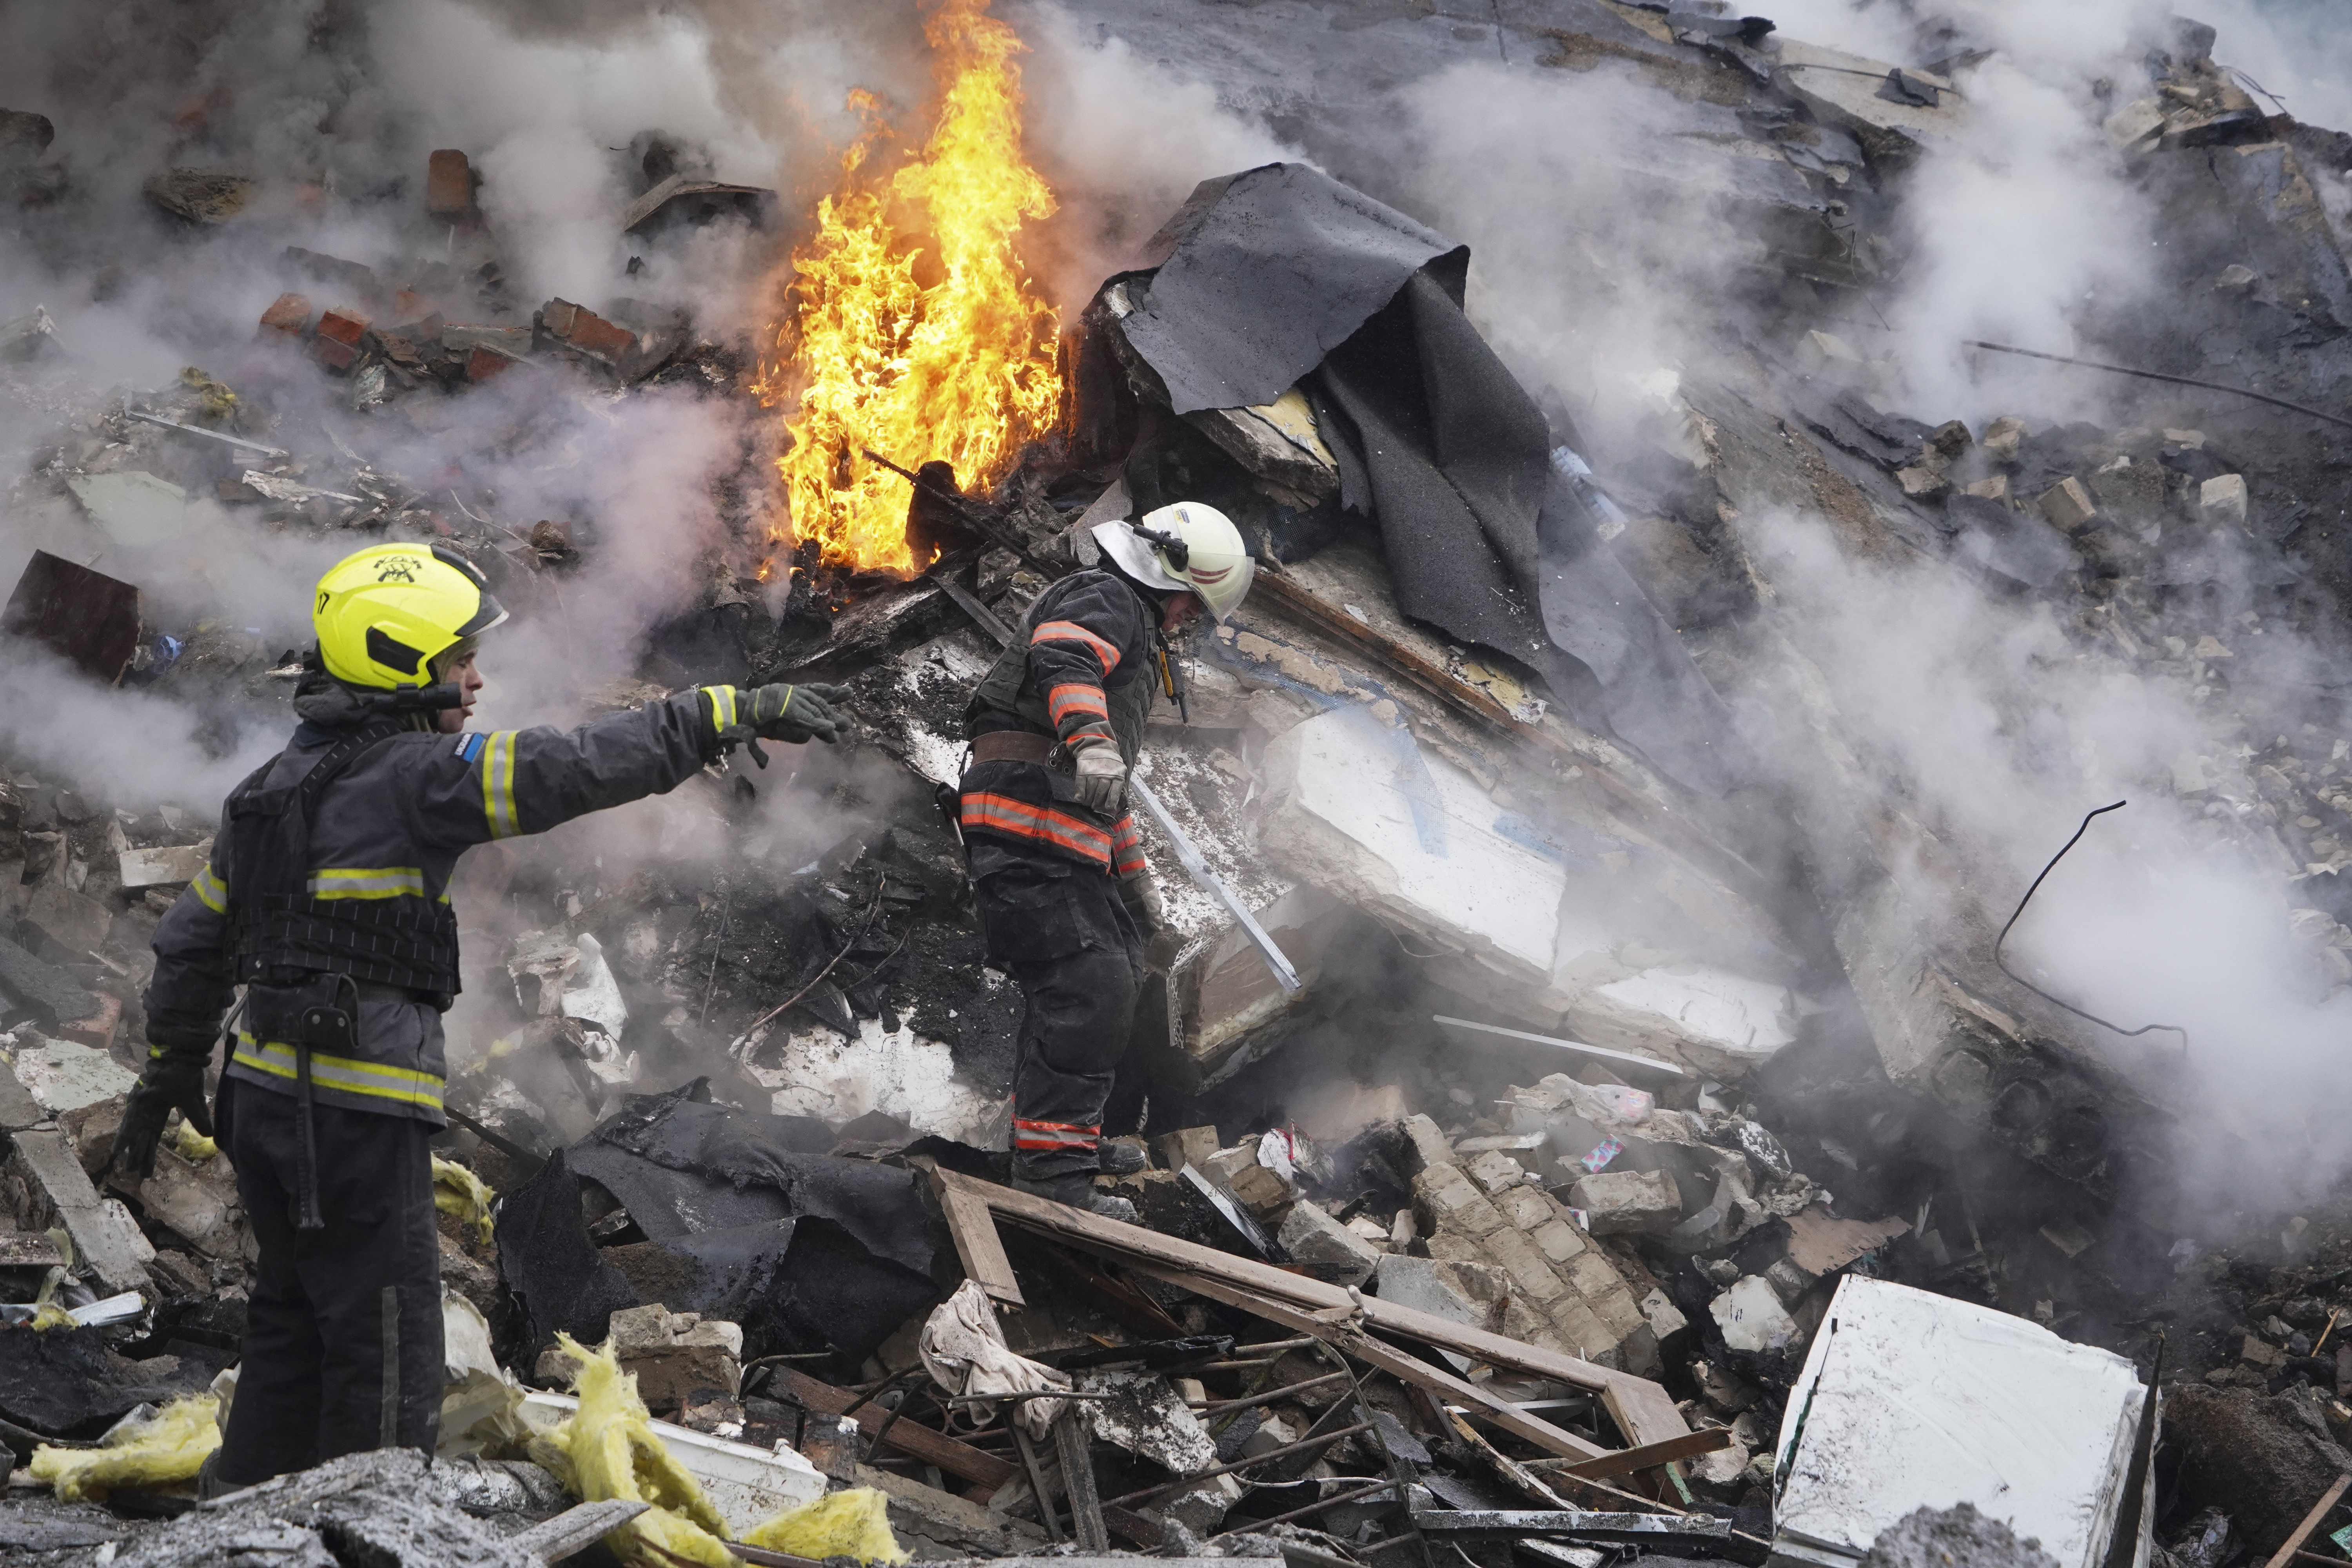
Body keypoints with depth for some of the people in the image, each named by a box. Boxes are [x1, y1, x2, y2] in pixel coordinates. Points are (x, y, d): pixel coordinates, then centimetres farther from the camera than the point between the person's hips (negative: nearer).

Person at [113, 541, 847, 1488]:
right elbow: (568, 770, -25)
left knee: (296, 1322, 22)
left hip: (266, 1091, 9)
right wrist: (731, 716, -22)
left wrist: (170, 1071, 28)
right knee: (387, 1347, 2)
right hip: (356, 1109, -9)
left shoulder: (281, 780, 13)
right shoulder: (411, 775, -14)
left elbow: (193, 938, 19)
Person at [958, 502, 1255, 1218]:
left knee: (1118, 968, 21)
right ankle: (1051, 1167, -22)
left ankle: (1070, 1131, 32)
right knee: (1089, 986, -18)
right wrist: (1091, 741, -44)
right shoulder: (1103, 602, -3)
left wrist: (1133, 872, 39)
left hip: (1065, 838, 11)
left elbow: (1108, 782, 37)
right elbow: (1063, 658, -27)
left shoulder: (1132, 630, 31)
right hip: (1030, 820, -11)